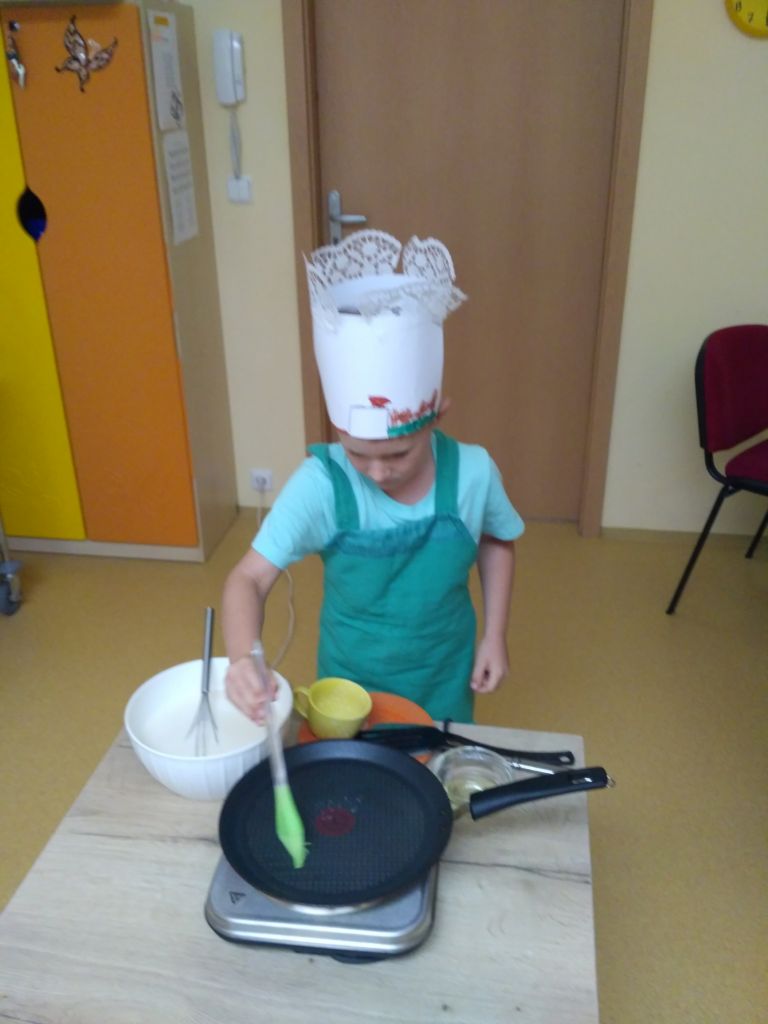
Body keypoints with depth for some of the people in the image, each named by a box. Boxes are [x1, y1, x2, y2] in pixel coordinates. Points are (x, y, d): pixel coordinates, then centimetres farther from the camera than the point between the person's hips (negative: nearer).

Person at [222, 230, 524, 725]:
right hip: (350, 685, -1)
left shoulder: (471, 472, -20)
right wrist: (242, 658, -46)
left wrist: (495, 635, -3)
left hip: (442, 686, 1)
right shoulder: (321, 482, -26)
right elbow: (250, 578, -27)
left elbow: (497, 543, 0)